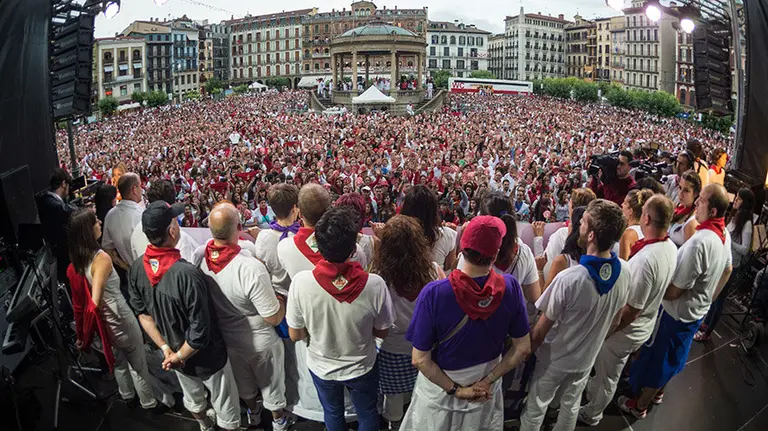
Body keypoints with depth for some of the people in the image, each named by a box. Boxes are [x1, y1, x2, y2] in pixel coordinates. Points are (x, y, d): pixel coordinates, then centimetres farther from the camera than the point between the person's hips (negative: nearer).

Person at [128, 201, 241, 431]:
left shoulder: (136, 268, -15)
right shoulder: (187, 274, -36)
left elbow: (142, 313, -4)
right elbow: (201, 332, -33)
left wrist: (166, 349, -2)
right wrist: (179, 356, -16)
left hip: (175, 352, 7)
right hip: (207, 357, -7)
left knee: (193, 399, 34)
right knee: (226, 412, 18)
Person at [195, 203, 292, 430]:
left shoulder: (198, 256, -24)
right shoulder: (251, 268, -41)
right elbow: (274, 318, -30)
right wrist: (281, 299, -11)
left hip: (225, 336, 5)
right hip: (259, 342, -5)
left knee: (243, 380, 32)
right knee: (271, 384, 25)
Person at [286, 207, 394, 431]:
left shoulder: (300, 282, -30)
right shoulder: (375, 284, -31)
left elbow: (295, 335, -15)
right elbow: (382, 332, -14)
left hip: (322, 367, 1)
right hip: (362, 368, -1)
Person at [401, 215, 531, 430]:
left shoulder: (433, 293, -29)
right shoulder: (510, 287, -20)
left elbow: (420, 359, -22)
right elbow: (523, 348, -10)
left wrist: (455, 390, -12)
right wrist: (488, 381, -9)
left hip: (439, 392, -2)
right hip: (486, 393, 2)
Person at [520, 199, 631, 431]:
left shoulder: (569, 279, -37)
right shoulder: (625, 272, -17)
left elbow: (541, 329, -24)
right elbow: (615, 318, 1)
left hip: (555, 358, -5)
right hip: (587, 356, 5)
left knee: (535, 408, 19)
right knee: (571, 406, 27)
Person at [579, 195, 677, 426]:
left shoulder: (646, 259, -37)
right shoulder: (671, 247, -9)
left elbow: (631, 310, -29)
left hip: (626, 330, -8)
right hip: (644, 326, 8)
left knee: (607, 376, 17)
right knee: (605, 369, 31)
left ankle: (591, 414, 40)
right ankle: (592, 392, 55)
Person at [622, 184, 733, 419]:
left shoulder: (699, 243, -36)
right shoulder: (724, 234, -7)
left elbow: (674, 291, -29)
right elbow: (727, 270, 12)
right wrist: (708, 298, 24)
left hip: (678, 312, -8)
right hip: (698, 310, 8)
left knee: (656, 358, 11)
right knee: (673, 356, 28)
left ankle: (639, 406, 29)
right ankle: (658, 391, 49)